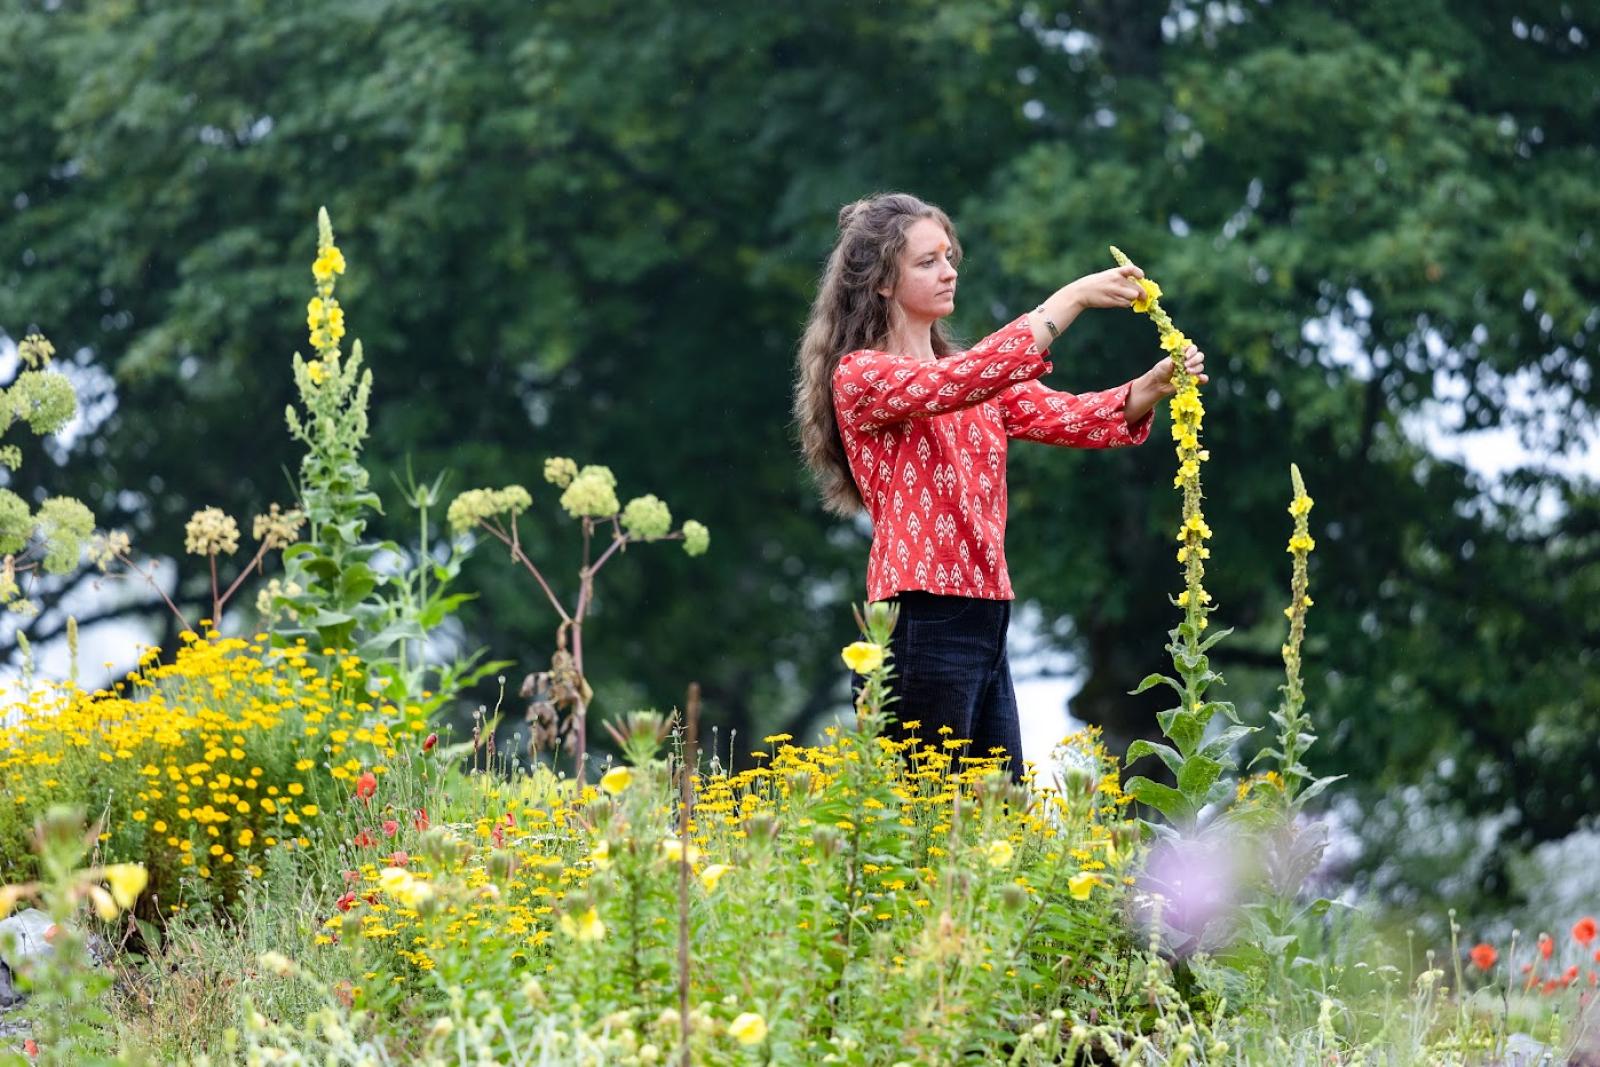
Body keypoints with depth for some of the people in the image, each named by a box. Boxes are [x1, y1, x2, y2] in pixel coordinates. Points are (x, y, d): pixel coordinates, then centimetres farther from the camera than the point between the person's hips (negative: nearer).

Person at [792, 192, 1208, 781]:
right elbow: (959, 382, -23)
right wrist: (1071, 298, -24)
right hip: (923, 622, -8)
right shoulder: (860, 377, -5)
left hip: (986, 619, 8)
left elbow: (1069, 418, 7)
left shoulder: (977, 379, 18)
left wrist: (1152, 386, -13)